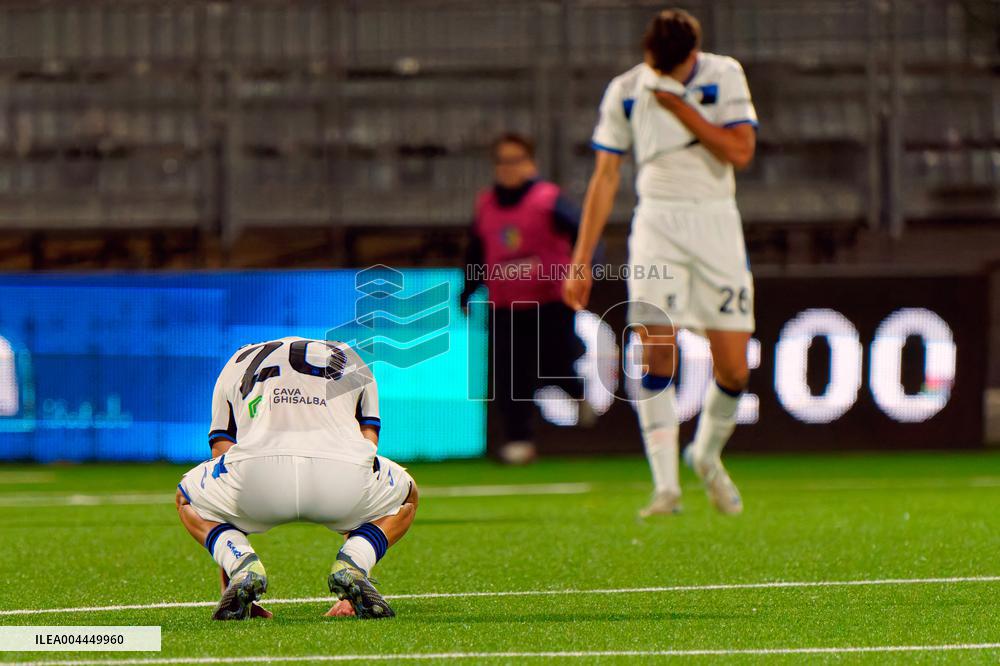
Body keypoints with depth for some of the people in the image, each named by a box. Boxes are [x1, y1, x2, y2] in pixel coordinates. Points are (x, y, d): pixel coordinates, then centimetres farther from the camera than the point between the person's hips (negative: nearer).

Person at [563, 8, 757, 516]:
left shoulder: (724, 75, -1)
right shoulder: (625, 91, 2)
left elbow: (740, 152, -12)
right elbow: (605, 176, 6)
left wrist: (679, 105, -16)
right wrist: (581, 260, 2)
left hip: (716, 222, 0)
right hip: (657, 222, 0)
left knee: (734, 370, -1)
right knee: (655, 353, -16)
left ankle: (708, 456, 27)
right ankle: (666, 486, -16)